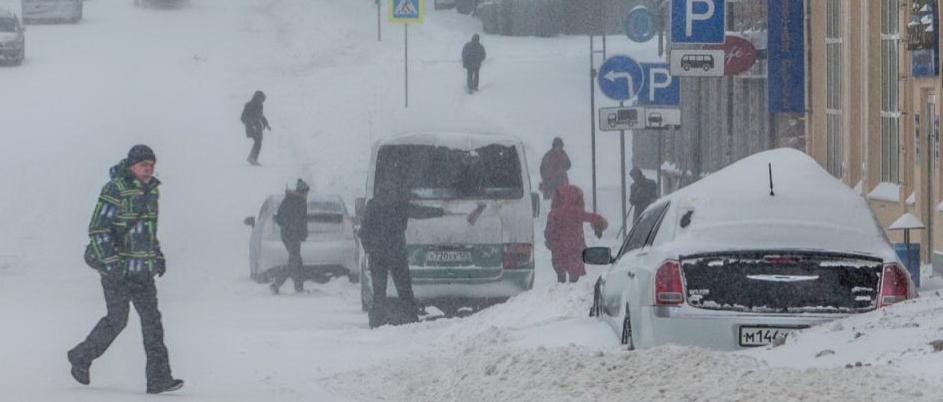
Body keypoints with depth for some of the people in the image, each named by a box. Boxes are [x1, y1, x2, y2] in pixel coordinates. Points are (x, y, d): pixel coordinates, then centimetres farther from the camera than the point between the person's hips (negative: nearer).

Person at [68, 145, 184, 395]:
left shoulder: (150, 190, 12)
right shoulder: (115, 190, -14)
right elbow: (98, 228, -16)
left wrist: (158, 256, 20)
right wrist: (109, 261, -21)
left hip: (142, 270, 7)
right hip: (117, 269, -7)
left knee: (152, 319, -2)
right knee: (117, 320, -2)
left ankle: (158, 378, -6)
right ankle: (81, 357, 21)